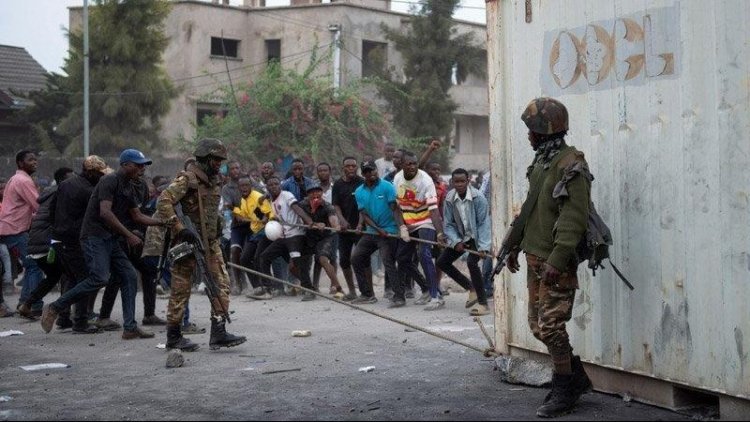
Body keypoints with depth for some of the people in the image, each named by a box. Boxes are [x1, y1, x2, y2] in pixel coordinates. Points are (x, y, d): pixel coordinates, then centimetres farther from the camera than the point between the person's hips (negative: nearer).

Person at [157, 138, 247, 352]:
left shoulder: (214, 180, 13)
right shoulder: (187, 179, -14)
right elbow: (163, 203, -23)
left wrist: (218, 222, 14)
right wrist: (180, 229, -27)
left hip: (210, 242, 8)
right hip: (187, 243, -8)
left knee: (221, 284, -1)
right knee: (181, 290, 1)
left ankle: (218, 332, -1)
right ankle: (173, 337, 11)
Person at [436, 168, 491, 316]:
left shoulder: (478, 198, -21)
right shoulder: (450, 199, -8)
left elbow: (483, 223, -20)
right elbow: (449, 224, -3)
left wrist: (482, 247, -26)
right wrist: (456, 242, -17)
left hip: (477, 237, -6)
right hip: (461, 237, 6)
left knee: (471, 262, -28)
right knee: (442, 262, 3)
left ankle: (483, 303, -19)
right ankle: (471, 288, 18)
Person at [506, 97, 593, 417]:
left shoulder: (570, 166, -16)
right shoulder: (540, 162, 13)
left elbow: (575, 219, -22)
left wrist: (557, 260, -26)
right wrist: (515, 245, 21)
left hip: (556, 262, -9)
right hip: (535, 258, 9)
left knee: (551, 326, -6)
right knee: (538, 324, 13)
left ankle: (564, 391, 8)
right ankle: (577, 378, 27)